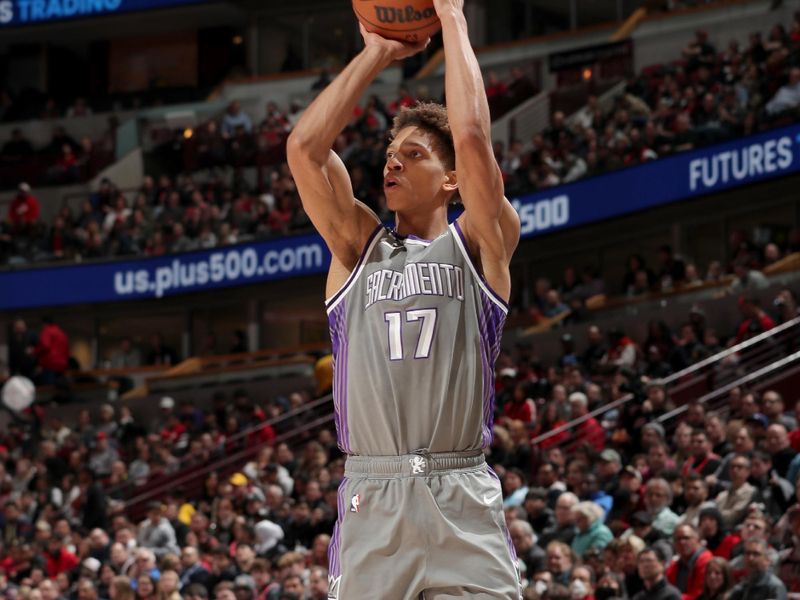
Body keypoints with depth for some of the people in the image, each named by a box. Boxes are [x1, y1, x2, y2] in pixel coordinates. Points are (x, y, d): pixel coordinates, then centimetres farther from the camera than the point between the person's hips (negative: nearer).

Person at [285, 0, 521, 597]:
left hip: (462, 505, -2)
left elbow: (472, 138, -5)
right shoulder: (358, 246, 17)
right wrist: (376, 55, 10)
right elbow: (304, 147, 5)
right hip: (369, 499, 2)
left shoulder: (479, 246, 10)